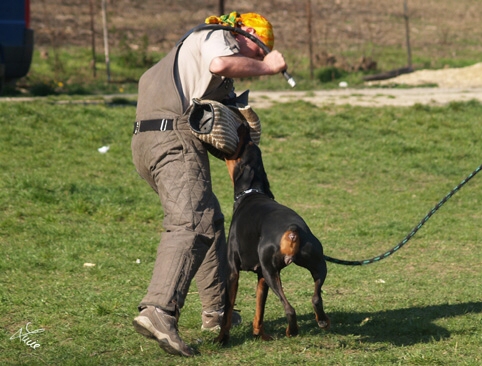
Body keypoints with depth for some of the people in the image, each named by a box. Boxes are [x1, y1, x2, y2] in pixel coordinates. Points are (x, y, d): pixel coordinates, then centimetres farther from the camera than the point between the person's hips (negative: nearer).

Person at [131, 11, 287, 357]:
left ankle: (217, 309, 30)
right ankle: (158, 311, -40)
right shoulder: (218, 37, 5)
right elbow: (220, 64, -21)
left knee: (211, 221, 23)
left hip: (147, 141, 10)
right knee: (191, 224, -23)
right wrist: (265, 67, -7)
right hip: (175, 139, -10)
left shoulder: (194, 44, 34)